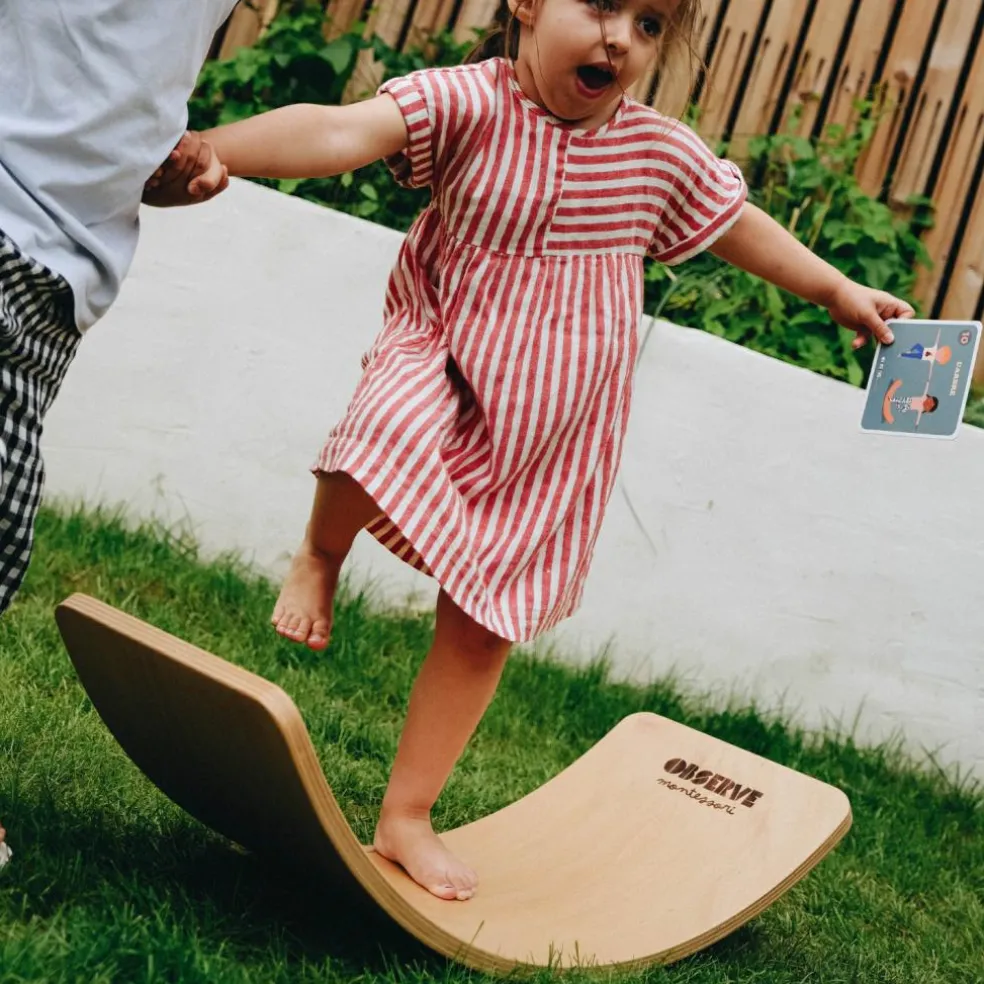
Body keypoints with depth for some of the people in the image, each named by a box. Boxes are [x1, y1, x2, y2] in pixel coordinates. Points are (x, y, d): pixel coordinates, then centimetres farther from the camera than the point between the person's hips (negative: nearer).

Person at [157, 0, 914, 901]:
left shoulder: (660, 152, -1)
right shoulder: (468, 105, -16)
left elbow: (740, 225, 18)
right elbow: (345, 131, -32)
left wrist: (839, 292, 28)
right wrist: (203, 151, -47)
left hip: (552, 447, 4)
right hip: (444, 366, -3)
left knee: (481, 629, 6)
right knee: (394, 428, -40)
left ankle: (406, 818, 22)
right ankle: (321, 556, -6)